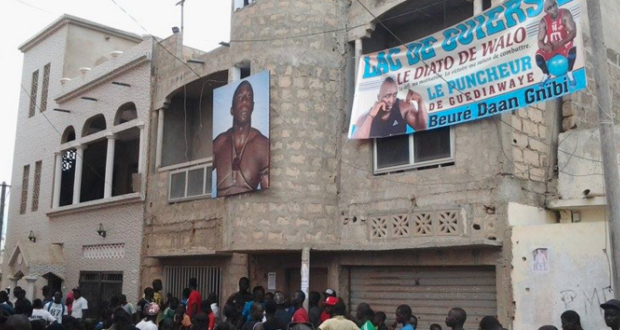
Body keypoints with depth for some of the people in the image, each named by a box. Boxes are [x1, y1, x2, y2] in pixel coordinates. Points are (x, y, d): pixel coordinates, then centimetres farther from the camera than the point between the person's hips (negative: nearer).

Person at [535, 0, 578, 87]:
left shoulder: (565, 14, -18)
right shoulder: (544, 22, -13)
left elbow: (573, 32, -24)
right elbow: (540, 41, -14)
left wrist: (561, 43, -39)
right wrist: (545, 47, -39)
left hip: (564, 44, -2)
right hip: (550, 46, 2)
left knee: (572, 48, -35)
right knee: (538, 56, -24)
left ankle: (569, 73, -10)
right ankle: (546, 75, 8)